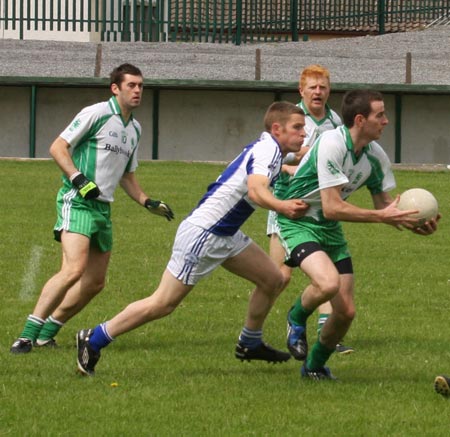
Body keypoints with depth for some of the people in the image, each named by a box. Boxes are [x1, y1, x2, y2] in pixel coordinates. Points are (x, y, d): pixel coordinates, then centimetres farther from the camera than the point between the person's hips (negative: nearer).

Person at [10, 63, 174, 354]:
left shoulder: (135, 129, 17)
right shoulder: (96, 114, -8)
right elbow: (58, 147, -10)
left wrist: (148, 203, 14)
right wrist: (79, 180, -22)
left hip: (104, 207, 9)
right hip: (77, 202, -9)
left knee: (95, 282, 8)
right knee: (74, 269, -25)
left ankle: (47, 332, 20)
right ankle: (28, 334, -23)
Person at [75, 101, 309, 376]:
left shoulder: (271, 150, 12)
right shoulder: (267, 150, -18)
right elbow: (256, 190, -38)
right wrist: (282, 207, -56)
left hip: (226, 235, 10)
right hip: (203, 233, -10)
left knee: (273, 280, 9)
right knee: (163, 304, -6)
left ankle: (250, 344, 26)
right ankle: (93, 340, 2)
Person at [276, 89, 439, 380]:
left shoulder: (376, 156, -2)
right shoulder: (331, 145, -26)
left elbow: (384, 205, 8)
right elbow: (331, 208, -29)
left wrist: (414, 224, -12)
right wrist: (382, 217, -30)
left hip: (331, 231, 7)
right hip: (298, 222, -7)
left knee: (346, 311, 1)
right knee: (328, 283, -33)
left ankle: (315, 366, 27)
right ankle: (298, 318, 1)